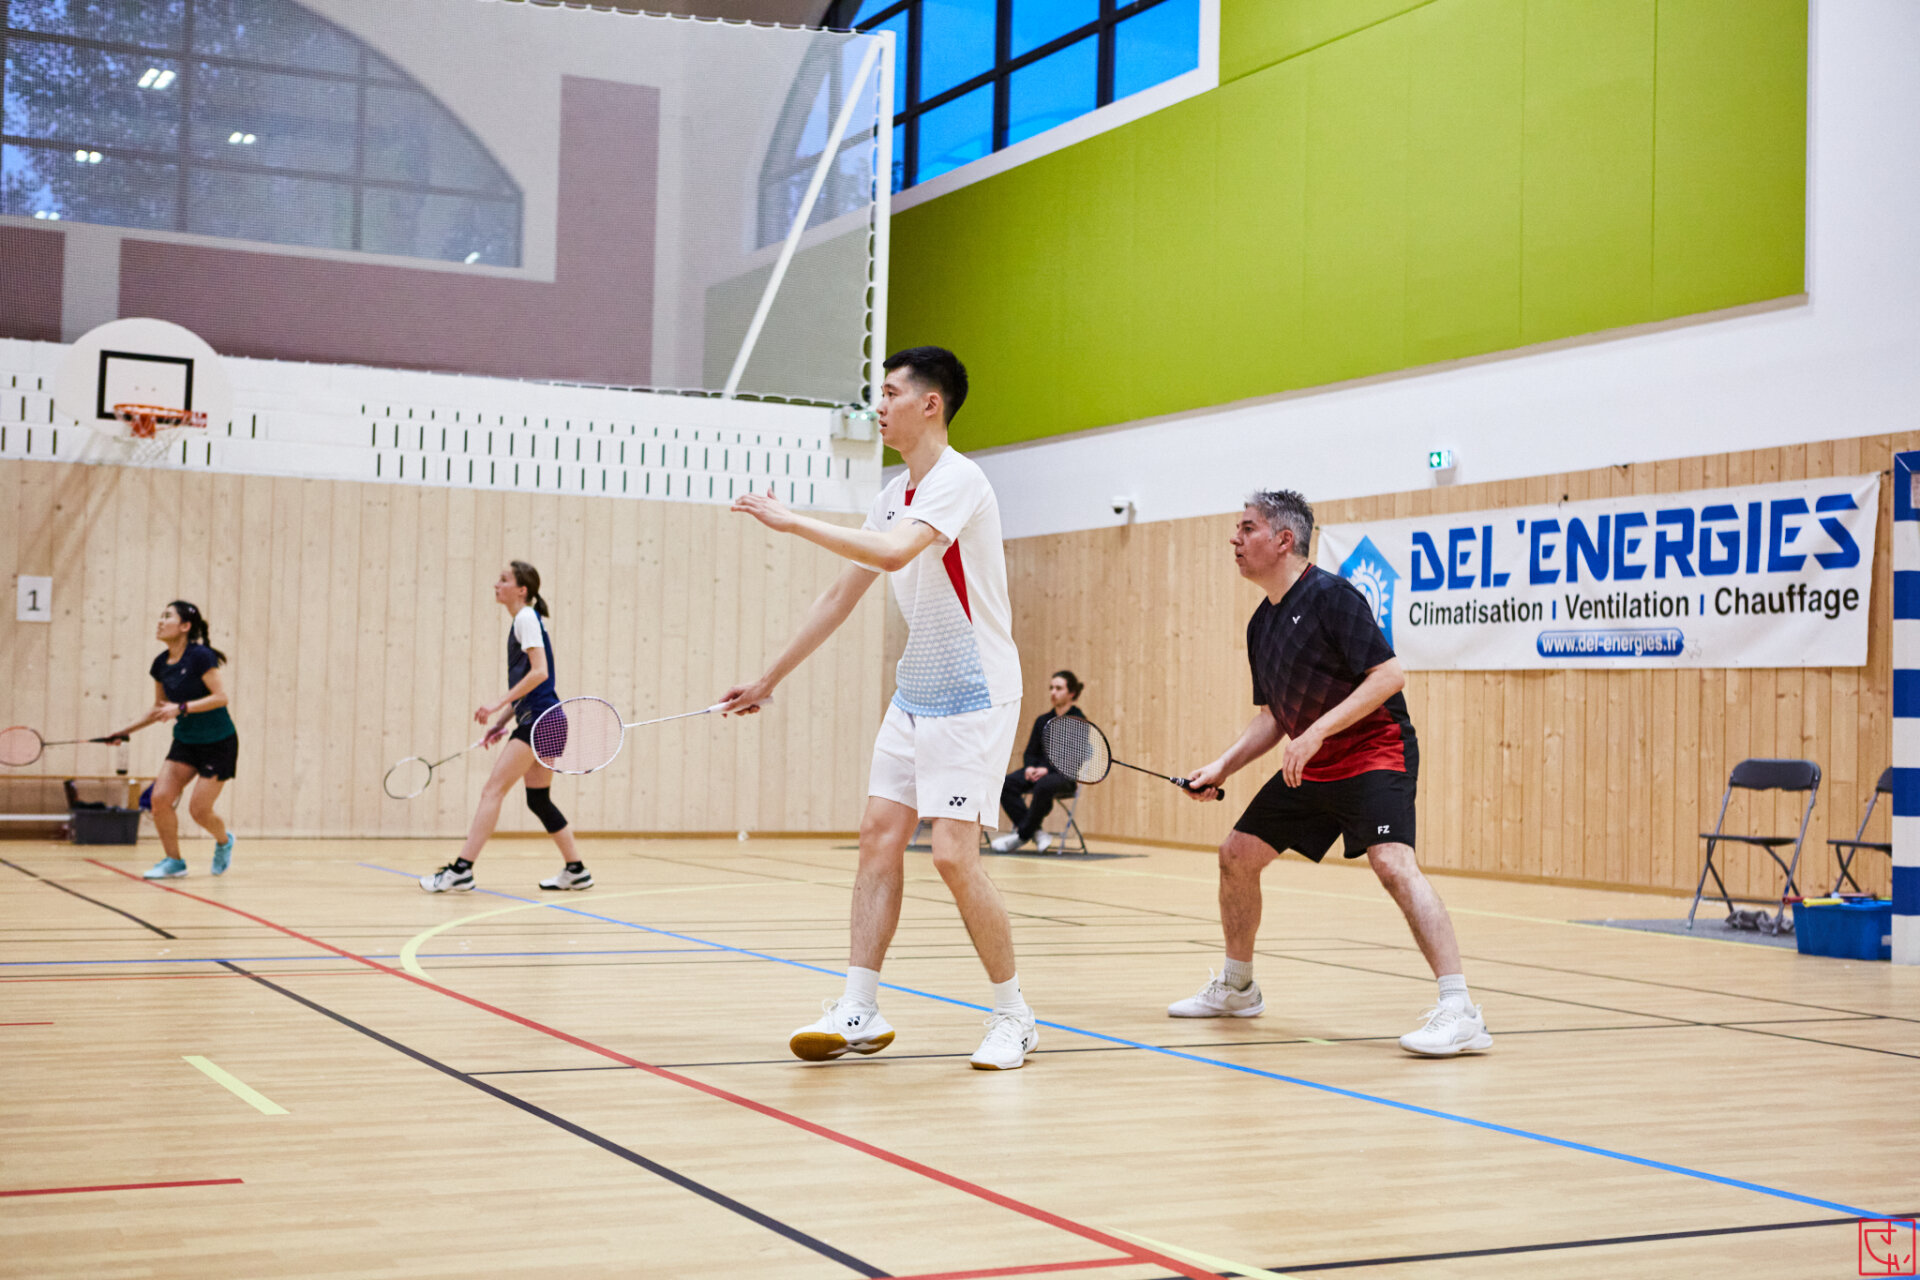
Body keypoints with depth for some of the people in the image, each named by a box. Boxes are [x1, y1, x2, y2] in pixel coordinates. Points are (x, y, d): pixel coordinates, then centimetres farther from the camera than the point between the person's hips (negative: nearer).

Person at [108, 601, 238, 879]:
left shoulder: (200, 656, -18)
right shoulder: (161, 664, 3)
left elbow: (221, 697, -23)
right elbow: (159, 708, 16)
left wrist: (181, 708, -29)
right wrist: (126, 731, 12)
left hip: (218, 743, -6)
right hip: (185, 741, 6)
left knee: (199, 809, -7)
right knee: (160, 798, -9)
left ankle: (224, 841, 27)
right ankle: (173, 862, 7)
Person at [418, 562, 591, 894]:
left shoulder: (526, 618, -8)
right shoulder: (522, 621, 19)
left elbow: (539, 672, -19)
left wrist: (498, 705, -18)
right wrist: (502, 721, 16)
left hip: (539, 718, -10)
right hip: (537, 720, 10)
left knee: (492, 790, -13)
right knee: (538, 800, 14)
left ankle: (461, 872, -17)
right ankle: (576, 871, 20)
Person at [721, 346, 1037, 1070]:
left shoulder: (957, 479, -15)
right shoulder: (894, 495, 12)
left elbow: (894, 552, -33)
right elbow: (842, 594, 17)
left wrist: (791, 521, -25)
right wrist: (769, 679, 18)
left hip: (974, 697, -8)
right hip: (914, 696, 9)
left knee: (953, 855, -13)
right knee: (880, 836, 1)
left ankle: (1012, 1016, 3)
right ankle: (859, 1012, 4)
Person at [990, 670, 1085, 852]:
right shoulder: (1043, 720, 17)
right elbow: (1030, 752, 16)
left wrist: (1047, 769, -20)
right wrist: (1030, 767, -8)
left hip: (1064, 775, -6)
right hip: (1038, 771, 6)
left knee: (1044, 786, -40)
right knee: (1005, 784, -24)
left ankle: (1022, 835, -25)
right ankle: (1036, 833, -28)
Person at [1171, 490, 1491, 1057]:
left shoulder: (1330, 596, -16)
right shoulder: (1262, 625, 10)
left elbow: (1389, 675, -23)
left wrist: (1316, 732, -28)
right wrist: (1222, 766, 8)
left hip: (1374, 751, -9)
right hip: (1308, 770, 9)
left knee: (1392, 862, -29)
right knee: (1237, 855, 10)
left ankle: (1460, 1011, -30)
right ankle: (1236, 988, 29)